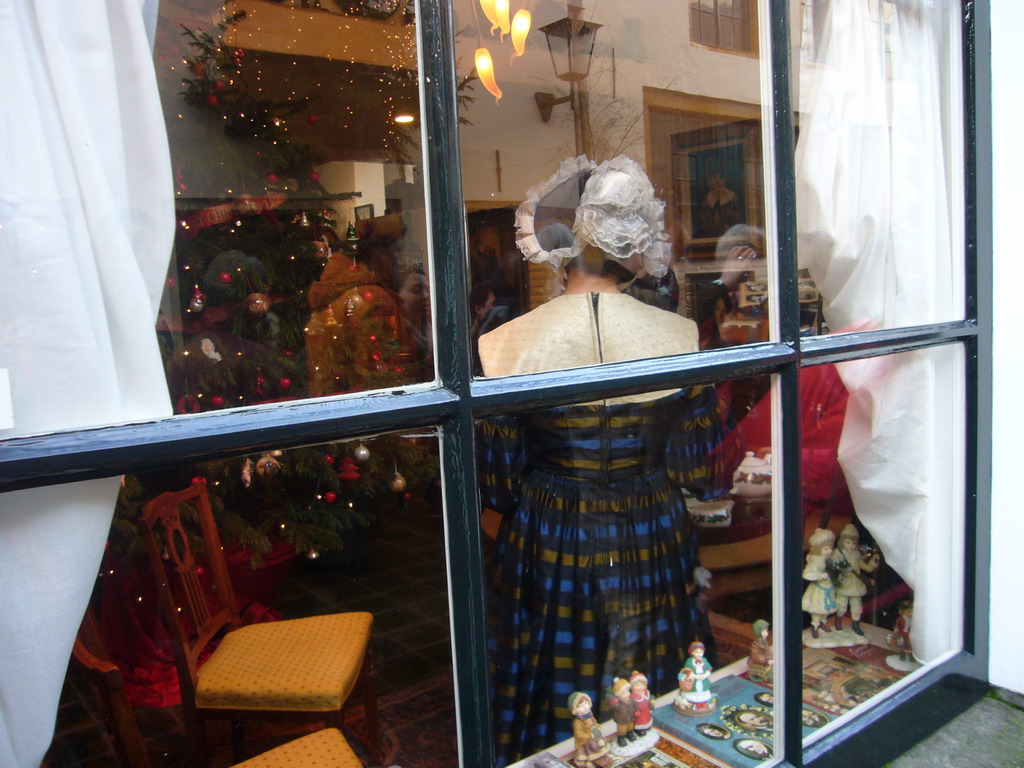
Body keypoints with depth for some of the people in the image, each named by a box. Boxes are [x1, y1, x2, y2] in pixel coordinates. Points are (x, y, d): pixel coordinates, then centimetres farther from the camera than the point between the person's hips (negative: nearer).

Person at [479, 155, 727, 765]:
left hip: (551, 549, -1)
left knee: (558, 700, 20)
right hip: (652, 547, 1)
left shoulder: (511, 344, -15)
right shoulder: (676, 336, -12)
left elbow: (498, 483, -7)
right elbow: (699, 469, -3)